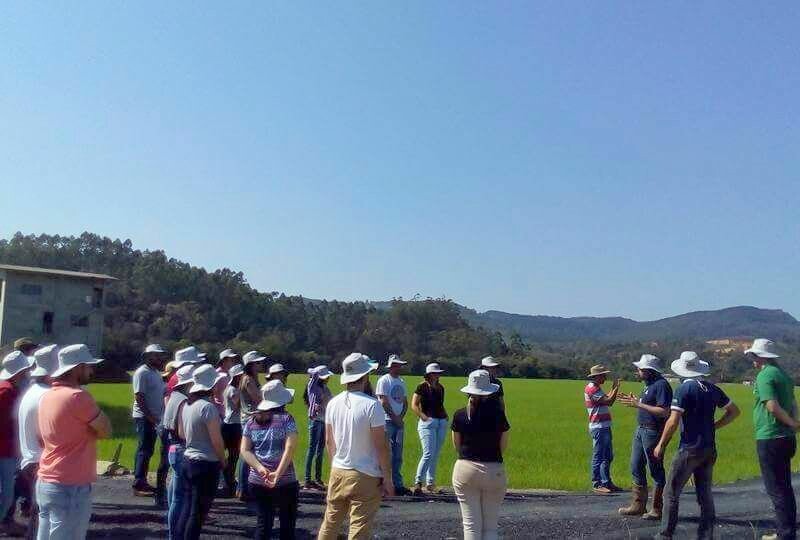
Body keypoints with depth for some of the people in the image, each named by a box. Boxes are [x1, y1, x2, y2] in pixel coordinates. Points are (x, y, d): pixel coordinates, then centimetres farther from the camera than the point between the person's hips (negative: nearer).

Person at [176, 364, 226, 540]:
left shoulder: (187, 405, 4)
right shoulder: (208, 407, -20)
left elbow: (181, 433, 16)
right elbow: (217, 440, -17)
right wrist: (223, 461, -3)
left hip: (188, 460, 8)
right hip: (207, 465, -8)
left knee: (187, 508, 17)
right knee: (198, 513, 2)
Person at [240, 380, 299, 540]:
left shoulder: (251, 421, 6)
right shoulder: (287, 419, -7)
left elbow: (245, 450, 0)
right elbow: (290, 448, -17)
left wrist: (259, 468, -10)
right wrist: (278, 473, -19)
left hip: (257, 481, 4)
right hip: (285, 482, -4)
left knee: (263, 522, 15)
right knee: (287, 523, 11)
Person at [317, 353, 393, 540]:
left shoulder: (333, 403, 1)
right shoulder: (372, 405, -16)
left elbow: (329, 441, 10)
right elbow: (381, 446, -15)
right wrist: (387, 479, -7)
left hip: (337, 473, 6)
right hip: (365, 477, -5)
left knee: (329, 523, 18)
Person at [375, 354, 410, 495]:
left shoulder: (402, 382, 17)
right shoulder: (384, 380, -6)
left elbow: (405, 403, 17)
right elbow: (384, 403, -12)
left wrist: (401, 417, 0)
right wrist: (395, 418, -10)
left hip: (399, 421, 7)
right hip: (387, 421, -7)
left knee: (398, 456, 9)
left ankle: (397, 484, 15)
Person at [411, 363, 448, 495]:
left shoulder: (441, 388, 15)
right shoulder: (422, 386, -4)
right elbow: (414, 405, -7)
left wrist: (445, 415, 11)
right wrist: (424, 417, -16)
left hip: (442, 422, 7)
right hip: (428, 422, -7)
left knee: (436, 455, 9)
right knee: (428, 454, -14)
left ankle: (430, 483, 18)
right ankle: (417, 483, -6)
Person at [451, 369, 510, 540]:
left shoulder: (460, 415, -5)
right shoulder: (498, 414, -8)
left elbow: (457, 446, 4)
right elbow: (503, 447, 0)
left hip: (465, 470, 1)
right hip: (494, 471, 0)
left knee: (471, 524, 8)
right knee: (490, 526, 11)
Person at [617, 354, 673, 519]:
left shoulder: (661, 385, -17)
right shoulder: (648, 384, 14)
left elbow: (664, 412, -24)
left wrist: (638, 404, -24)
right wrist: (633, 401, 11)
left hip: (653, 432, -10)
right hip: (641, 430, 10)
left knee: (656, 471, 1)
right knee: (636, 468, 13)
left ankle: (657, 510, 11)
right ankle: (638, 505, 23)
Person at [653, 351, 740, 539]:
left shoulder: (684, 389, -14)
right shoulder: (712, 388, 5)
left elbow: (673, 422, -17)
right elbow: (734, 411, 14)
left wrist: (661, 445, -8)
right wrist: (714, 426, 14)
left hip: (689, 449, -6)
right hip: (710, 449, 7)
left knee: (671, 492, 2)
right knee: (705, 493, 13)